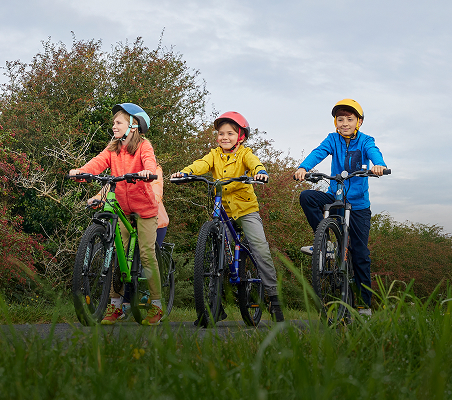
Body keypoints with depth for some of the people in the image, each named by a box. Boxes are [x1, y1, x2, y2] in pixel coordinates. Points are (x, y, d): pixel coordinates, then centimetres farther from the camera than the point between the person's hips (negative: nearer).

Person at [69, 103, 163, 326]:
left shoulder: (143, 146, -5)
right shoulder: (112, 149, 7)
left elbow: (149, 160, -25)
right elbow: (98, 163, -10)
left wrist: (148, 171, -49)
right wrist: (80, 171, -30)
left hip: (144, 208, -4)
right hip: (122, 208, 4)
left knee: (147, 254, -6)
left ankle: (156, 305, 5)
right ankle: (115, 304, 9)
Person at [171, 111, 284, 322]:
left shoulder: (244, 153, -1)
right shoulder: (215, 155, 6)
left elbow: (253, 162, -23)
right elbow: (201, 164, -12)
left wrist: (260, 172, -47)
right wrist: (184, 172, -33)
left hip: (246, 208, -3)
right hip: (222, 210, 3)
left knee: (261, 250, -15)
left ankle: (273, 297, -4)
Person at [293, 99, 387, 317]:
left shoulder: (365, 141, -4)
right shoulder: (333, 139, 0)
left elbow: (373, 152, -25)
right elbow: (318, 152, -17)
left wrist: (379, 165, -50)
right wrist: (303, 168, -38)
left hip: (358, 204, -2)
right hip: (334, 197, 2)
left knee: (360, 253, -2)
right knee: (306, 197, -26)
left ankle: (365, 303, 7)